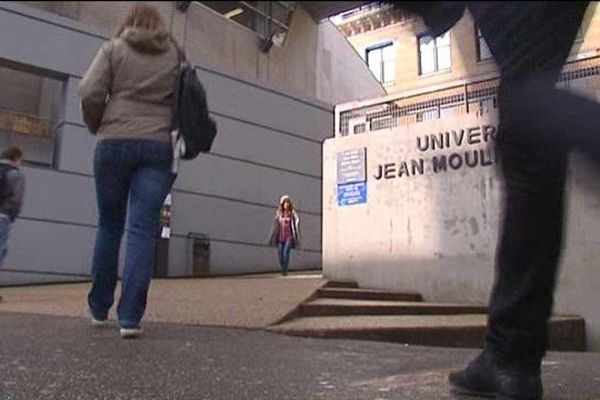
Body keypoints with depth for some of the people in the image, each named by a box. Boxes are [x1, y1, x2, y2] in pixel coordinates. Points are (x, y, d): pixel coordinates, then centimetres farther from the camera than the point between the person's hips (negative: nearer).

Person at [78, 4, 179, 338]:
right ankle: (130, 316, -11)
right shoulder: (175, 55, 14)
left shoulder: (114, 49, 10)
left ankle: (99, 308, 20)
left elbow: (90, 93, 0)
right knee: (143, 230, -4)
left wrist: (98, 127, 14)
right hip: (158, 146, 0)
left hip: (114, 143, 0)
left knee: (109, 226, 11)